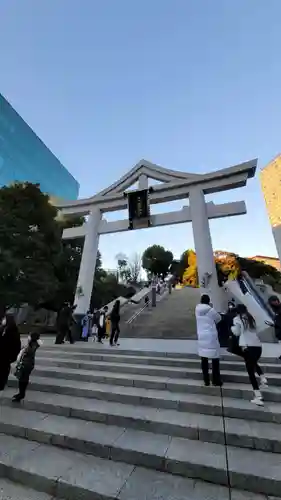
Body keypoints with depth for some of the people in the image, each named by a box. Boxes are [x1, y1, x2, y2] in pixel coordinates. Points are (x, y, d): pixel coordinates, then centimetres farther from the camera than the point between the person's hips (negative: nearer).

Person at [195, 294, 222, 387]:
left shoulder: (197, 310, -1)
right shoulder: (211, 310, -12)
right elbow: (219, 318, 4)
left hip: (201, 337, 4)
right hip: (211, 337, -4)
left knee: (204, 359, 13)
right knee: (215, 359, 11)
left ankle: (206, 380, 23)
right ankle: (216, 381, 21)